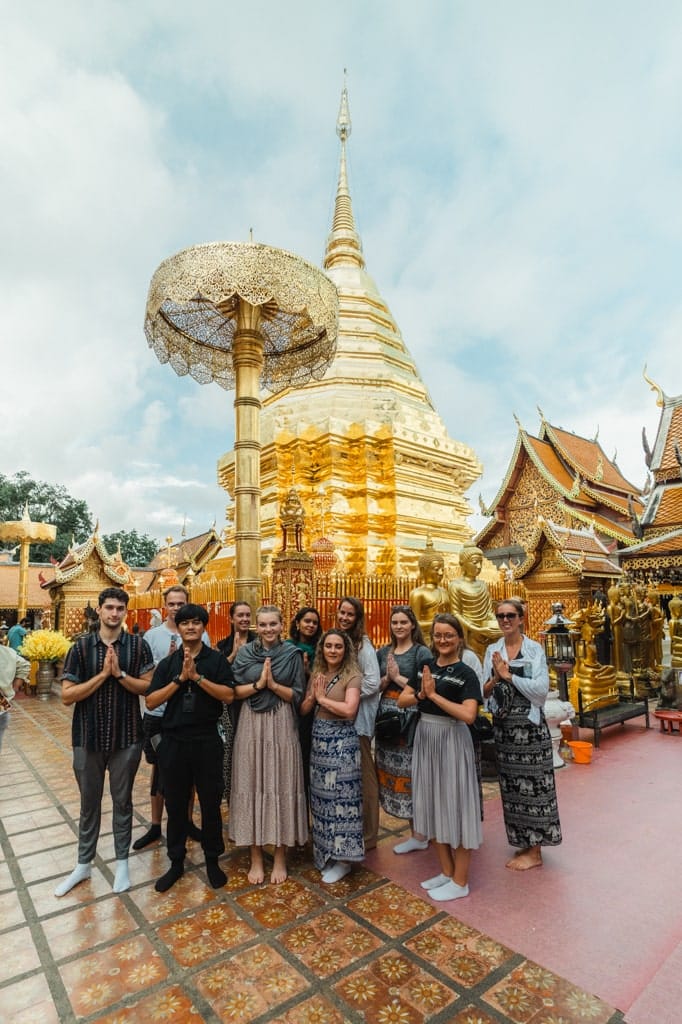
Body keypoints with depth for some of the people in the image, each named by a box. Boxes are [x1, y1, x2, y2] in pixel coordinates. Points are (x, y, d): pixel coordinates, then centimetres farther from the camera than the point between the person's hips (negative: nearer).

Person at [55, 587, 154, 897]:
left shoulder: (138, 645, -6)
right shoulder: (81, 647, -5)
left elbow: (149, 687, -7)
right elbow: (67, 695, -9)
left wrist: (120, 674, -20)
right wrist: (102, 674, -19)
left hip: (127, 737, -1)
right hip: (88, 737, 1)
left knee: (122, 801, 14)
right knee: (89, 803, 17)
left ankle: (122, 862, 32)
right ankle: (83, 864, 36)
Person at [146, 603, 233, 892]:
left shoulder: (216, 660, -3)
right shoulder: (167, 663, 3)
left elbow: (228, 695, -14)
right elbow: (151, 702, -5)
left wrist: (197, 676, -21)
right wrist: (180, 678, -17)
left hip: (207, 741, -2)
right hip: (173, 741, 2)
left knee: (210, 802, 10)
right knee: (175, 804, 14)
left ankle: (212, 860, 30)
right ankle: (176, 862, 32)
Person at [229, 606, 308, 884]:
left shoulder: (292, 654, -1)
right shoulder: (245, 652, 2)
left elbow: (298, 696, -2)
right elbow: (234, 691, 0)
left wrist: (273, 684, -16)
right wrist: (258, 684, -15)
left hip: (281, 727, -1)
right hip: (251, 726, 1)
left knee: (281, 786, 5)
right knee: (252, 786, 7)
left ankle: (280, 856, 22)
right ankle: (256, 856, 23)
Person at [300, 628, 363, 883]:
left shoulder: (353, 675, -12)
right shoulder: (317, 674, 7)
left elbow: (349, 710, -26)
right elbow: (303, 709, 6)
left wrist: (322, 698, -14)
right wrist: (313, 696, -14)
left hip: (342, 741, -6)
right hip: (318, 739, 6)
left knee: (341, 797, 1)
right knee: (321, 796, 14)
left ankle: (342, 858, 16)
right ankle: (325, 851, 31)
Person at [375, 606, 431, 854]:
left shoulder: (421, 652, -6)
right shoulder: (383, 652, 9)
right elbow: (375, 686, 8)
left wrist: (398, 677, -13)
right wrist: (387, 678, -10)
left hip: (412, 719, -6)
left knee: (412, 773, 1)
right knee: (393, 773, 10)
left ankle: (420, 835, 16)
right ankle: (416, 831, 25)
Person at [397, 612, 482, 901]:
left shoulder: (466, 674, -11)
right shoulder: (425, 667, 6)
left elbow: (468, 715, -24)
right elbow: (401, 701, 5)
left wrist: (434, 694, -22)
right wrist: (421, 694, -14)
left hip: (452, 741, -6)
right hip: (425, 739, 6)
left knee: (454, 804, 4)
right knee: (433, 804, 15)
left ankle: (460, 881, 21)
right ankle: (446, 871, 33)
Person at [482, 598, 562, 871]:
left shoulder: (534, 649, -6)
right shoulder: (492, 651, 5)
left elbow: (541, 688, -15)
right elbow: (484, 691, 3)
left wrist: (509, 676, -18)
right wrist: (496, 677, -16)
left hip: (529, 724, -4)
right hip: (502, 724, 4)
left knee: (532, 784, 3)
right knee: (511, 785, 12)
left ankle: (535, 851, 18)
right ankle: (523, 843, 29)